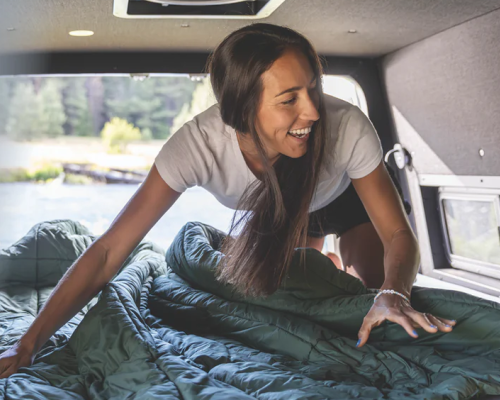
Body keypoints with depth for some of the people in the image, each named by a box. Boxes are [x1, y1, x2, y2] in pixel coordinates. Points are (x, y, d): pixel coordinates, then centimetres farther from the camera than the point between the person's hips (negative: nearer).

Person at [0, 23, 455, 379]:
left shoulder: (347, 127, -43)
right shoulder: (197, 144, -42)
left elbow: (398, 234, -30)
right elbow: (108, 252, -40)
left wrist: (393, 294, -52)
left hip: (349, 199, -1)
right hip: (273, 213, 2)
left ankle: (344, 269, 25)